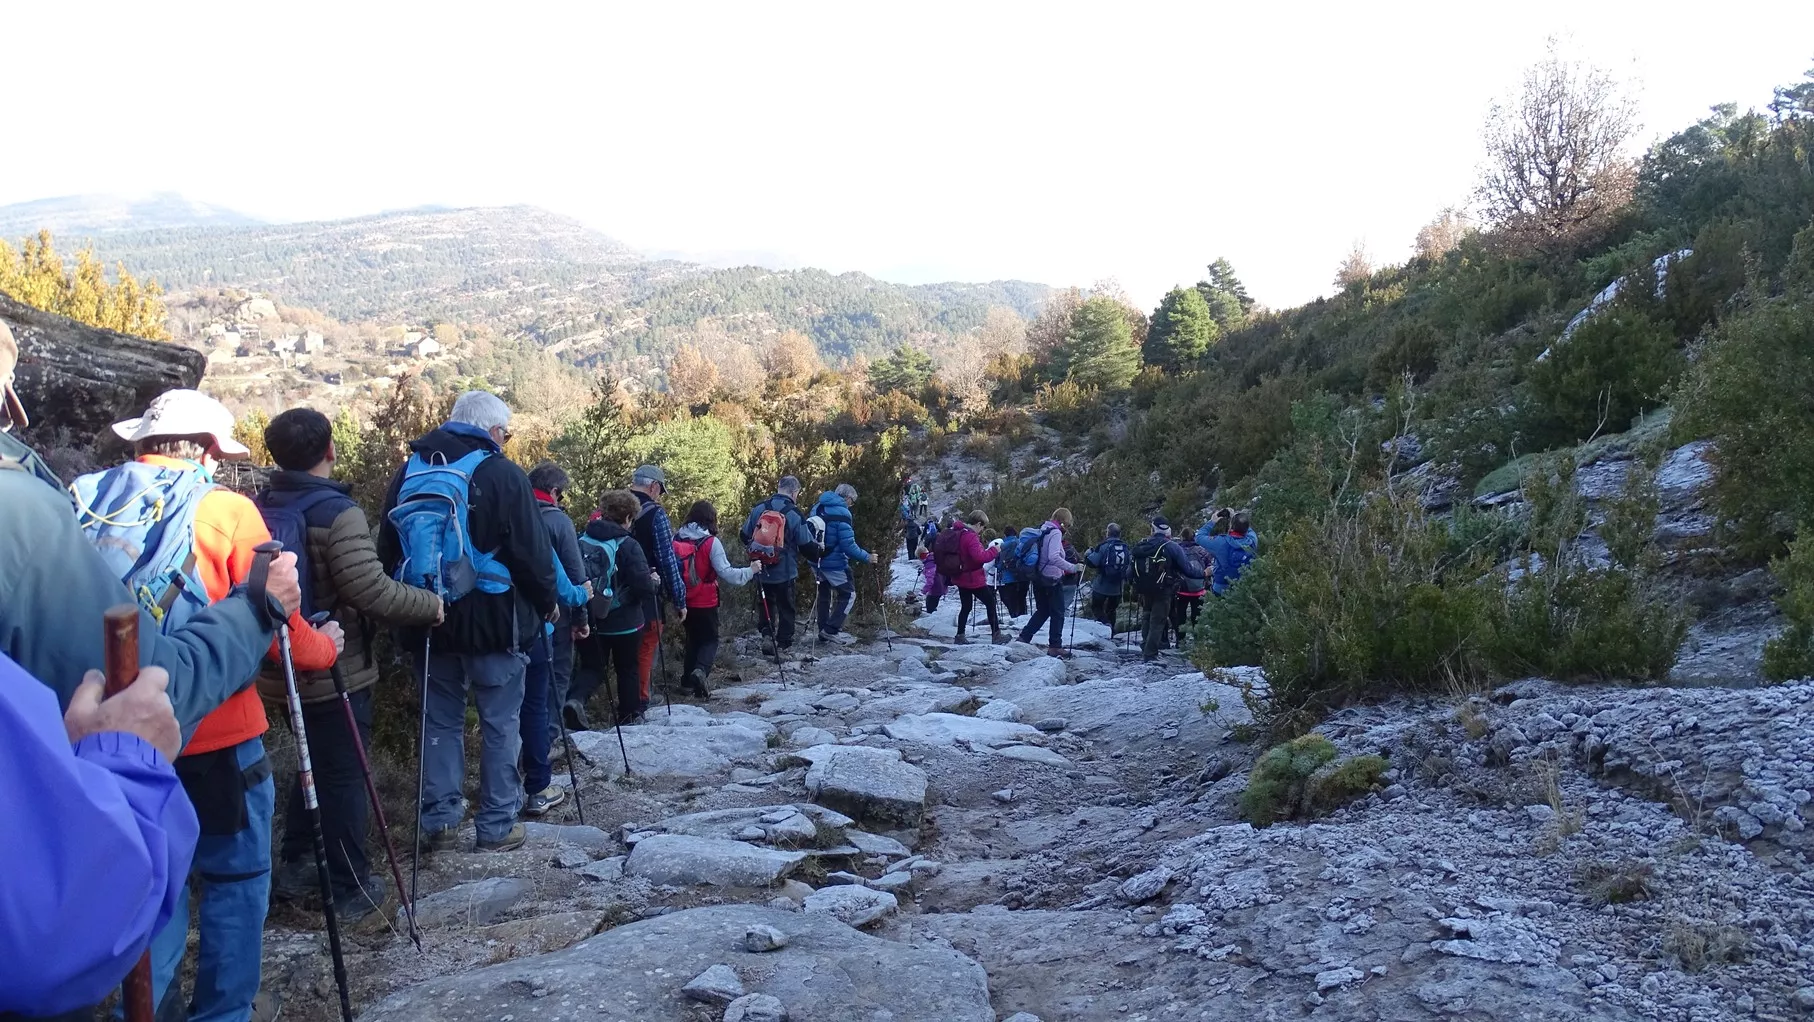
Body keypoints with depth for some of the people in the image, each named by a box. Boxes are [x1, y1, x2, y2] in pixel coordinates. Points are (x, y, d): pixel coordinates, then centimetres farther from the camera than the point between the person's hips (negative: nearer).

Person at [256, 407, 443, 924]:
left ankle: (294, 868, 31)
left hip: (279, 668, 8)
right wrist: (431, 604, -11)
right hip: (333, 671, -7)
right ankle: (352, 888, 12)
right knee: (344, 775, 4)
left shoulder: (260, 508, 5)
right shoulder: (336, 512, -20)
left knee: (313, 766, 23)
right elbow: (371, 590, -25)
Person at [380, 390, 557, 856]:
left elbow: (388, 549, 14)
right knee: (501, 722, 5)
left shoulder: (410, 471, 8)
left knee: (440, 720, 15)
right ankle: (497, 825, 10)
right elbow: (533, 552, -10)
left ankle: (437, 822, 17)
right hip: (492, 620, -5)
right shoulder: (502, 474, -10)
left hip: (428, 620, 5)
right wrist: (547, 601, 5)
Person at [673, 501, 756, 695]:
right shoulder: (711, 542, -15)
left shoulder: (676, 539, 0)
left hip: (684, 602, 5)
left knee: (693, 639, 20)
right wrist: (750, 571, -5)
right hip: (705, 603, -5)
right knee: (710, 640, 9)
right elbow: (726, 573, -17)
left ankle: (687, 681, 17)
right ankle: (700, 671, -17)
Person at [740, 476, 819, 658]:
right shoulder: (794, 514, -14)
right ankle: (783, 645, 15)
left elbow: (744, 535, 8)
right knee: (785, 608, 11)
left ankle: (766, 635, 7)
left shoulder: (758, 509, -2)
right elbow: (807, 546, -11)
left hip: (761, 572, 3)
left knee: (765, 604, 22)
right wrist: (818, 550, 11)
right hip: (785, 573, -3)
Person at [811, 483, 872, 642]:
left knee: (824, 595, 20)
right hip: (834, 564, -8)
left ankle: (823, 633, 24)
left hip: (816, 561, 8)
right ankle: (831, 630, 0)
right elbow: (848, 545, -22)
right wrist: (866, 557, -11)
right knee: (848, 594, 6)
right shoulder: (842, 513, -18)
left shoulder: (818, 508, 6)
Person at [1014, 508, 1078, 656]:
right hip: (1052, 579, -8)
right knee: (1058, 613, 4)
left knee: (1042, 611, 20)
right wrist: (1073, 568, -27)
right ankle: (1055, 647, 6)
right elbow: (1054, 557, -29)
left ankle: (1023, 637, 13)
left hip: (1038, 578, 8)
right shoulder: (1055, 533, -16)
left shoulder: (1042, 531, 10)